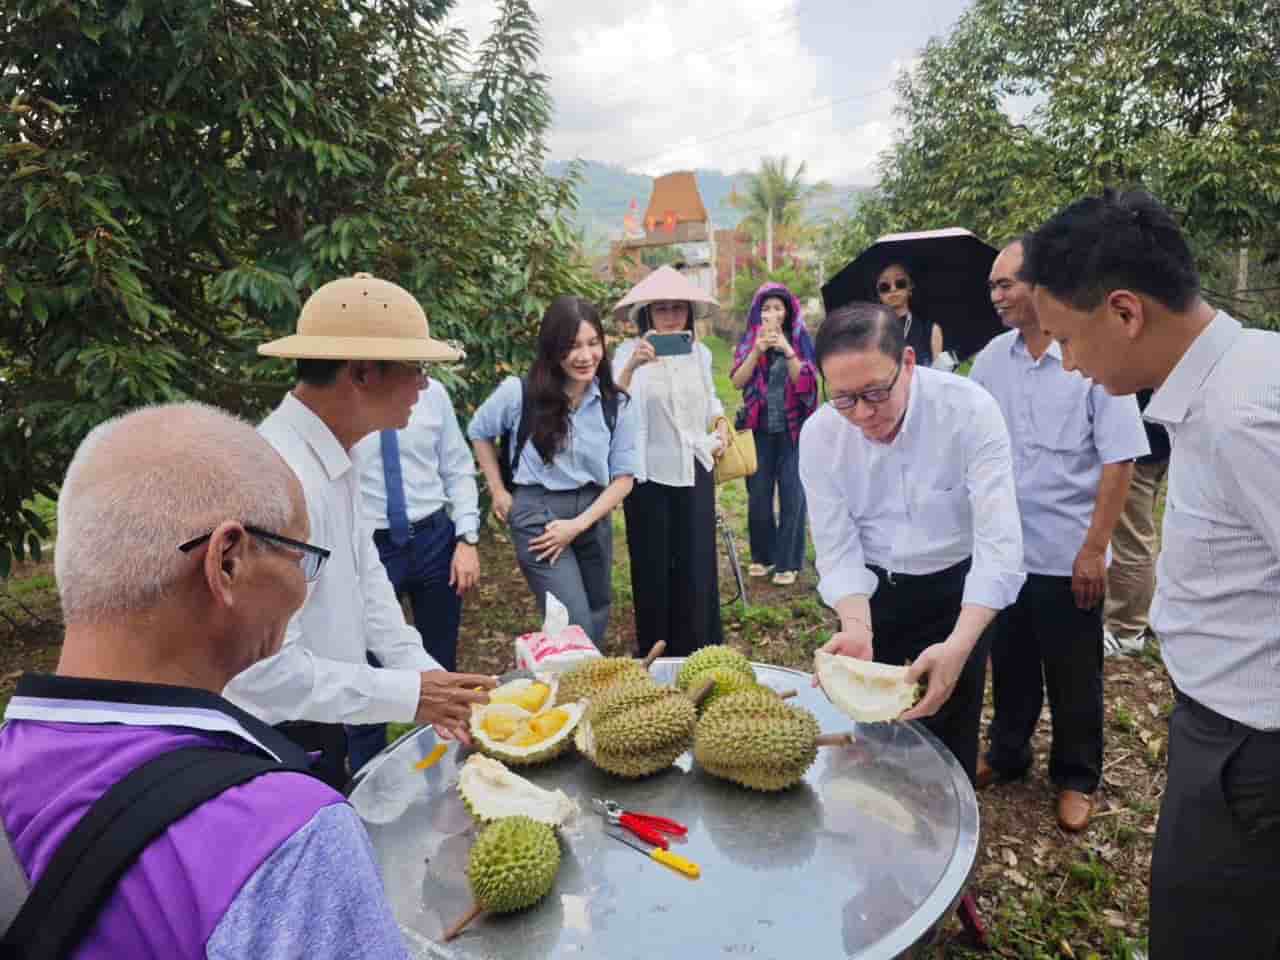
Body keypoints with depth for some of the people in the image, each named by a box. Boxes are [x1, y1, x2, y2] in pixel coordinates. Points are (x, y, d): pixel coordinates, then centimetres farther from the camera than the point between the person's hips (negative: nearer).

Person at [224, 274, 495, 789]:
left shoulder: (335, 457, 0)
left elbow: (366, 578, 7)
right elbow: (266, 668, -31)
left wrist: (429, 675, -2)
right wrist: (409, 694, -22)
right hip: (273, 751, -9)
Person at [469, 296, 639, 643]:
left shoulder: (617, 404, -4)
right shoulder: (519, 392, -12)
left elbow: (624, 476, -2)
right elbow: (478, 432, 7)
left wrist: (579, 524, -13)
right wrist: (498, 492, 5)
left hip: (593, 514, 4)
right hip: (538, 514, -4)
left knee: (596, 624, 18)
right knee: (576, 630, -10)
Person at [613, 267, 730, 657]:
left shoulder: (700, 353, 5)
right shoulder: (630, 352, -10)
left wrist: (722, 425, 4)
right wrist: (632, 366, -41)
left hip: (695, 472, 4)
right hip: (650, 477, -4)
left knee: (697, 568, 8)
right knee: (653, 569, 6)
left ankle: (698, 652, 24)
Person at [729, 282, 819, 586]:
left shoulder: (800, 340, 0)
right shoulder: (748, 341, 4)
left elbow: (805, 384, -10)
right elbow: (737, 382, -7)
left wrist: (788, 351, -22)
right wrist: (757, 350, -19)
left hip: (793, 430, -2)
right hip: (759, 429, 2)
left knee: (791, 494, -1)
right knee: (758, 495, 6)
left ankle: (787, 562, 7)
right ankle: (762, 555, 22)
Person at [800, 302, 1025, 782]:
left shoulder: (970, 409, -26)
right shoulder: (819, 435, -18)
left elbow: (1000, 542, -30)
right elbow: (837, 550, -15)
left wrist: (959, 645, -43)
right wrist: (857, 628, -34)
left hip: (955, 586, -2)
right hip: (872, 589, 2)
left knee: (950, 736, 9)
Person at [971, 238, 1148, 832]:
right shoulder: (992, 359, 2)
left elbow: (1119, 460, -13)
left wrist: (1094, 548, -15)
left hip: (1067, 554, -4)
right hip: (1001, 548, 4)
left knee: (1073, 677, 12)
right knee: (1010, 664, 19)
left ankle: (1077, 779, 32)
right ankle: (1006, 755, 39)